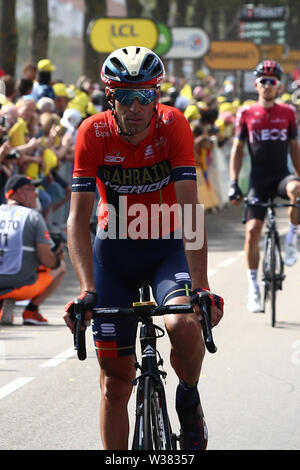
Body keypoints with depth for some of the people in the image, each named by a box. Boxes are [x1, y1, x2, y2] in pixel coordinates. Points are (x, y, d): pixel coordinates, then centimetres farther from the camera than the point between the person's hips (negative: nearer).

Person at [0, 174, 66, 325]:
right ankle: (31, 310, 7)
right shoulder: (33, 216, -1)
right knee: (61, 266, 21)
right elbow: (46, 259, -7)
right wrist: (57, 258, 16)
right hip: (21, 287, -4)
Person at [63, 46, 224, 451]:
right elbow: (78, 219, -21)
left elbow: (190, 209, -27)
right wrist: (87, 290, -33)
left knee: (184, 323, -31)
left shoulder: (173, 125, -20)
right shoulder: (94, 133, -18)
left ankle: (189, 402, 0)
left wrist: (200, 284, -35)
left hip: (167, 246, -1)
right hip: (114, 252, 1)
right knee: (115, 383, 0)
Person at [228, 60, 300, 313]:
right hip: (258, 179, 1)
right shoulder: (246, 114, 5)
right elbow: (237, 149, 8)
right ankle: (253, 286, 4)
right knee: (252, 231, -10)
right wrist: (234, 183, 0)